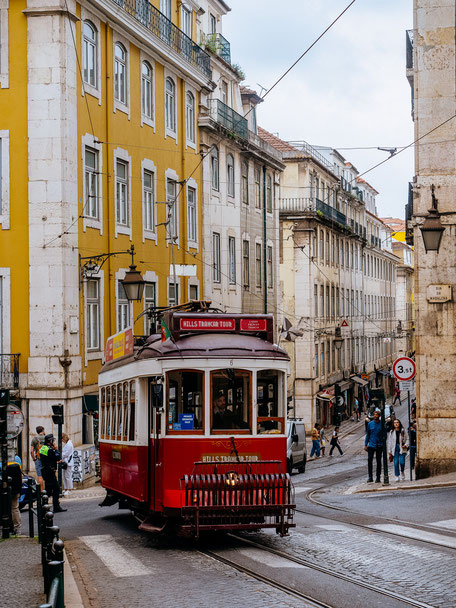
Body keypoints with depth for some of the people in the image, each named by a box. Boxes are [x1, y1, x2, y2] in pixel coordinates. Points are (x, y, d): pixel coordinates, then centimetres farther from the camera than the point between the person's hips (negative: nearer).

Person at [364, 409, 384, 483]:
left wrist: (384, 444, -2)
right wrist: (366, 445, 5)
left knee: (378, 461, 4)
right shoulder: (370, 424, 5)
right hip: (371, 445, 1)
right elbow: (367, 435, 11)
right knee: (369, 460, -10)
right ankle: (370, 477, -7)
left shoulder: (382, 424, 0)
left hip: (379, 446, -1)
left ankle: (378, 477, 12)